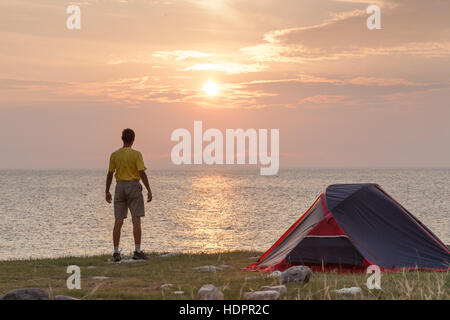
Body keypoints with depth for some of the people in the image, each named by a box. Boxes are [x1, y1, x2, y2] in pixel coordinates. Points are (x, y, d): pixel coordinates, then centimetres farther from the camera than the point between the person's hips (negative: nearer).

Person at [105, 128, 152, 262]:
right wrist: (149, 190, -12)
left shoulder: (114, 155, 2)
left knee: (118, 221, 4)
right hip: (134, 187, -3)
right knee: (136, 220, -3)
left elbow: (110, 174, 5)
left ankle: (116, 252, 1)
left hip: (120, 187, 3)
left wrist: (107, 192, 14)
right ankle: (137, 251, -9)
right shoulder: (136, 154, -9)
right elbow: (142, 173, -15)